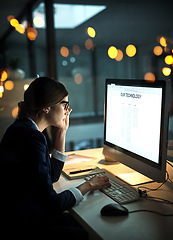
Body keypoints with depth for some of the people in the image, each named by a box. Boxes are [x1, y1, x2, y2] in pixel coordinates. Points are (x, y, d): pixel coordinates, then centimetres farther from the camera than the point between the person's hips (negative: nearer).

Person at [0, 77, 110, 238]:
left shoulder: (22, 128, 5)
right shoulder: (31, 137, -26)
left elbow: (52, 175, 13)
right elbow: (51, 204, -24)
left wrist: (62, 132, 8)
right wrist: (88, 185, -9)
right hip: (23, 226, -9)